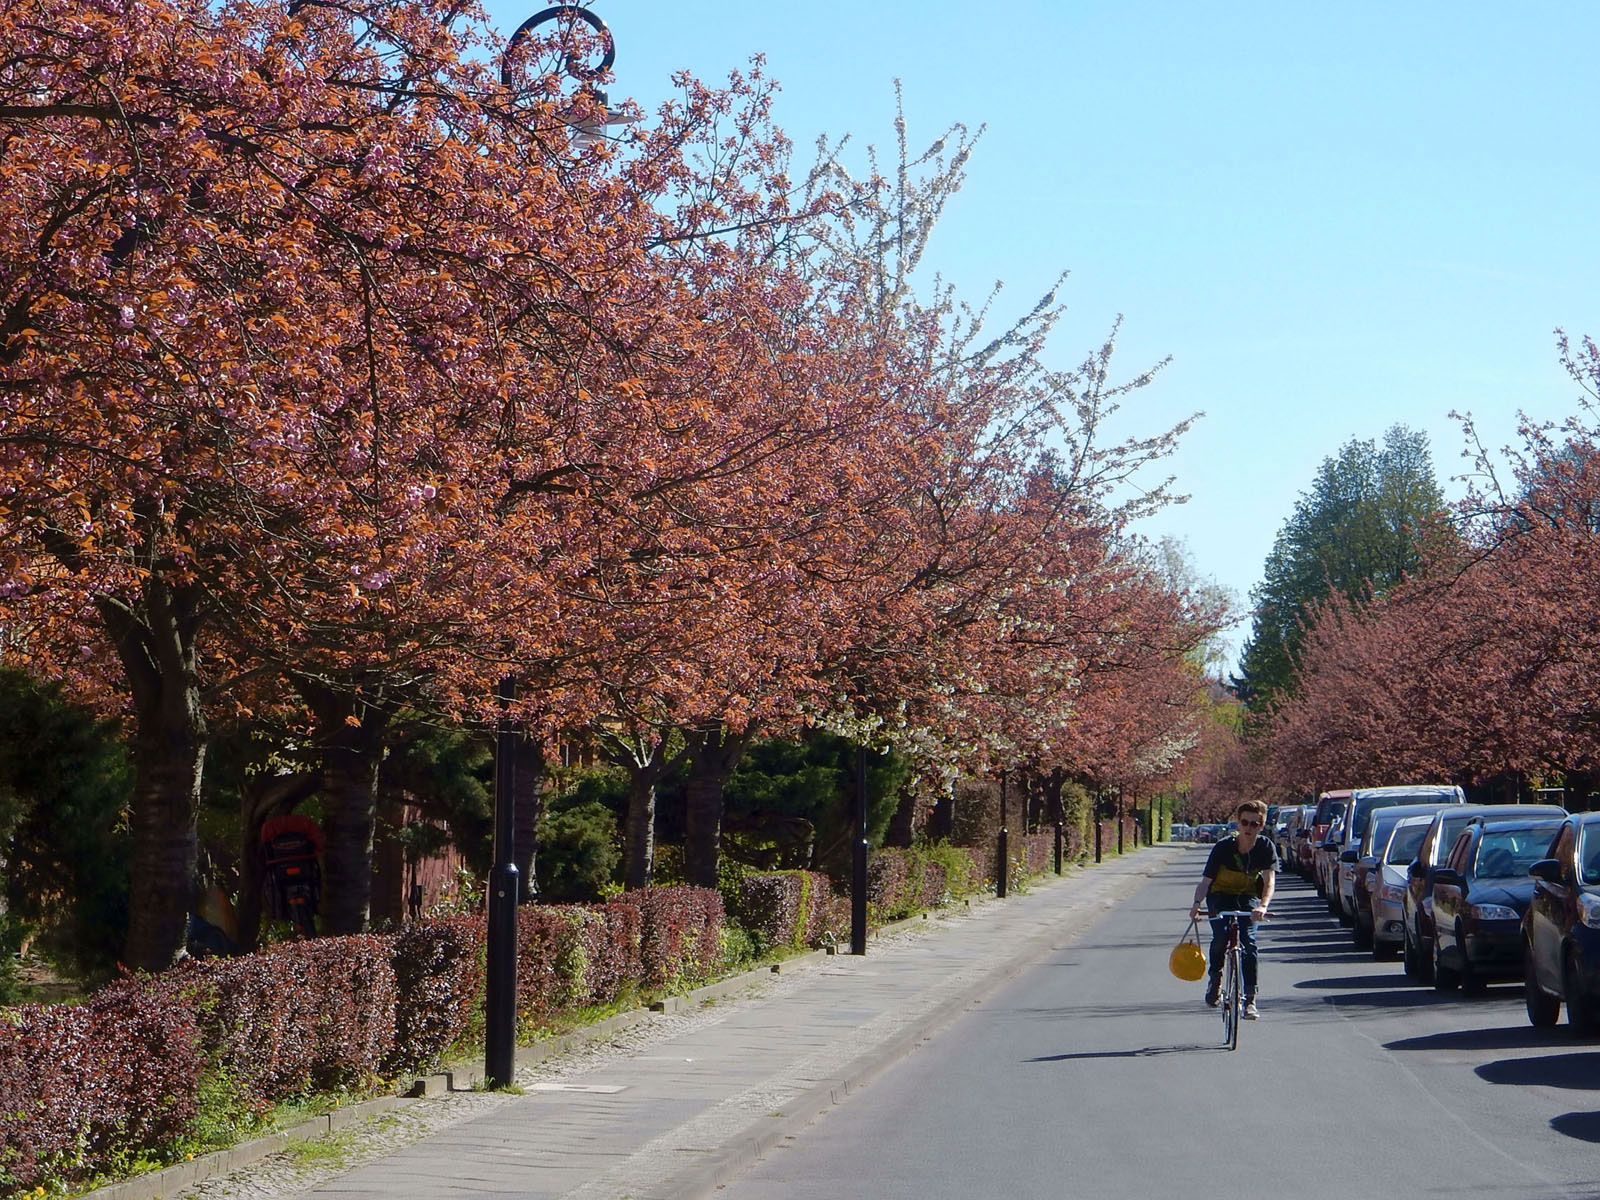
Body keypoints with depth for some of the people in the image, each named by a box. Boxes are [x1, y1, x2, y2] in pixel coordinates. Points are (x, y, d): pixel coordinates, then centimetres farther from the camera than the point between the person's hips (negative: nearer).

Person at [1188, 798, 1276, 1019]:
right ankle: (1214, 977, 4)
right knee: (1220, 936, -24)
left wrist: (1262, 906, -45)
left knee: (1248, 941, -18)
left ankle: (1250, 999, -14)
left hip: (1248, 897, 1)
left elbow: (1269, 880, -27)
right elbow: (1206, 880, -19)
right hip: (1221, 895, 0)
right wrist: (1197, 903, -38)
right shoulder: (1223, 847, -19)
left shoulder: (1266, 848, -16)